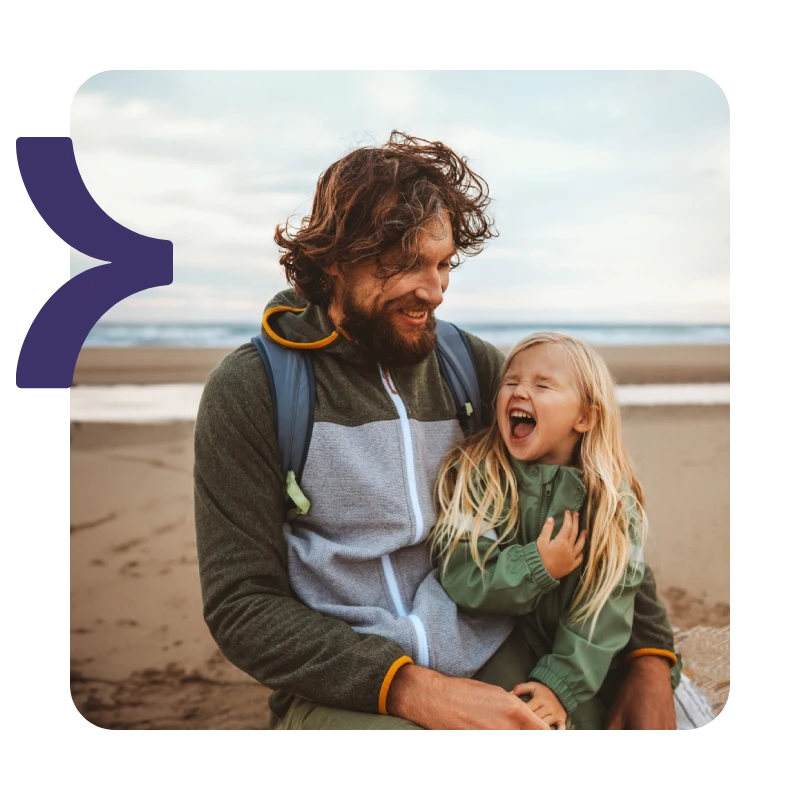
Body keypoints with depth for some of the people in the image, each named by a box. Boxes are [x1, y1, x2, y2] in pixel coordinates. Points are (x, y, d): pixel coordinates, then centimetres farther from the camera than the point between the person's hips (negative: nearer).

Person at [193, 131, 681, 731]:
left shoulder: (475, 366, 5)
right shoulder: (249, 388, -6)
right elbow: (242, 605, -9)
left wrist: (651, 658, -2)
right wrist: (412, 690, -20)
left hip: (495, 663, 4)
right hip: (344, 690, -3)